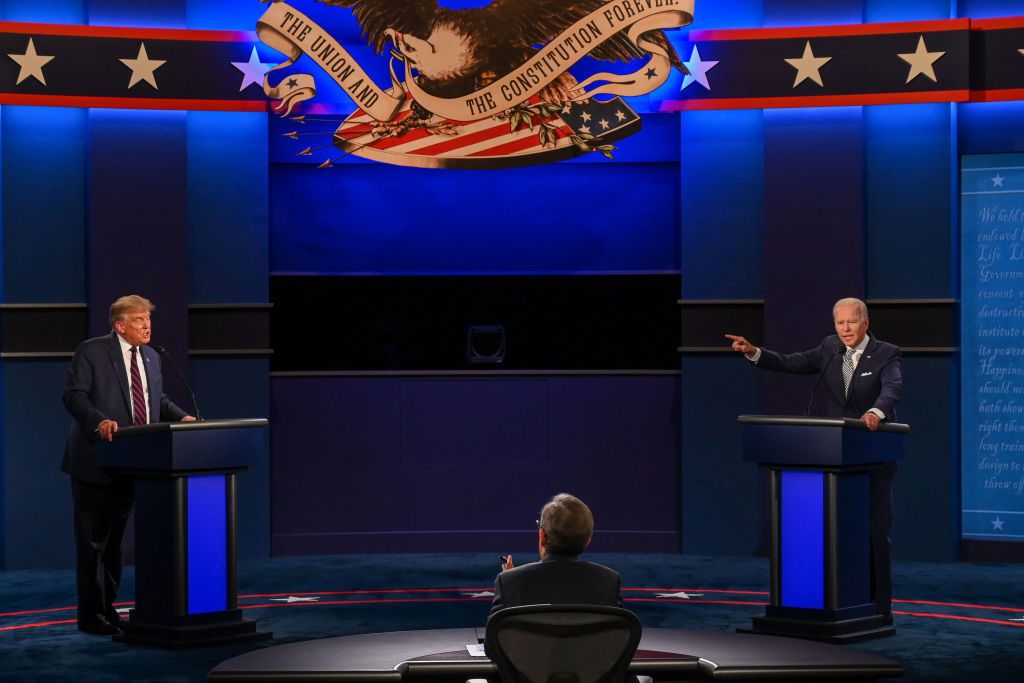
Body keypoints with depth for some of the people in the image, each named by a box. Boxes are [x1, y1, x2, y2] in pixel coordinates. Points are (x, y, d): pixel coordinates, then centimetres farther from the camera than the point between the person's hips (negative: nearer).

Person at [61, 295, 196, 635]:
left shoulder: (151, 357, 13)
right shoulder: (90, 351, -8)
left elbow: (158, 399, 19)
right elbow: (73, 395, -14)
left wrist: (182, 416, 0)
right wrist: (99, 421, -30)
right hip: (95, 463, -7)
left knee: (114, 540, 14)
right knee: (92, 541, -1)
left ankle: (108, 610, 23)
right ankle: (90, 616, 5)